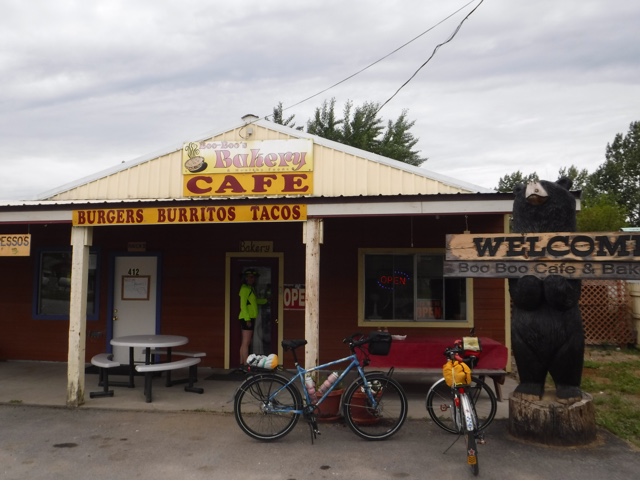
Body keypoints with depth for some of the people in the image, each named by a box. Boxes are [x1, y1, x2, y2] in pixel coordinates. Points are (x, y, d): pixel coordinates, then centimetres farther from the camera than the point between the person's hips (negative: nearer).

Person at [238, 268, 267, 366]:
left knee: (244, 343, 12)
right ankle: (246, 365, -11)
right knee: (246, 342, -10)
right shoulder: (245, 288, -10)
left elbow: (256, 300, 32)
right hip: (246, 318, -10)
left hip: (250, 318, 10)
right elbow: (243, 305, -17)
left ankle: (242, 363, 17)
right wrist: (247, 319, -21)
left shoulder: (251, 288, 18)